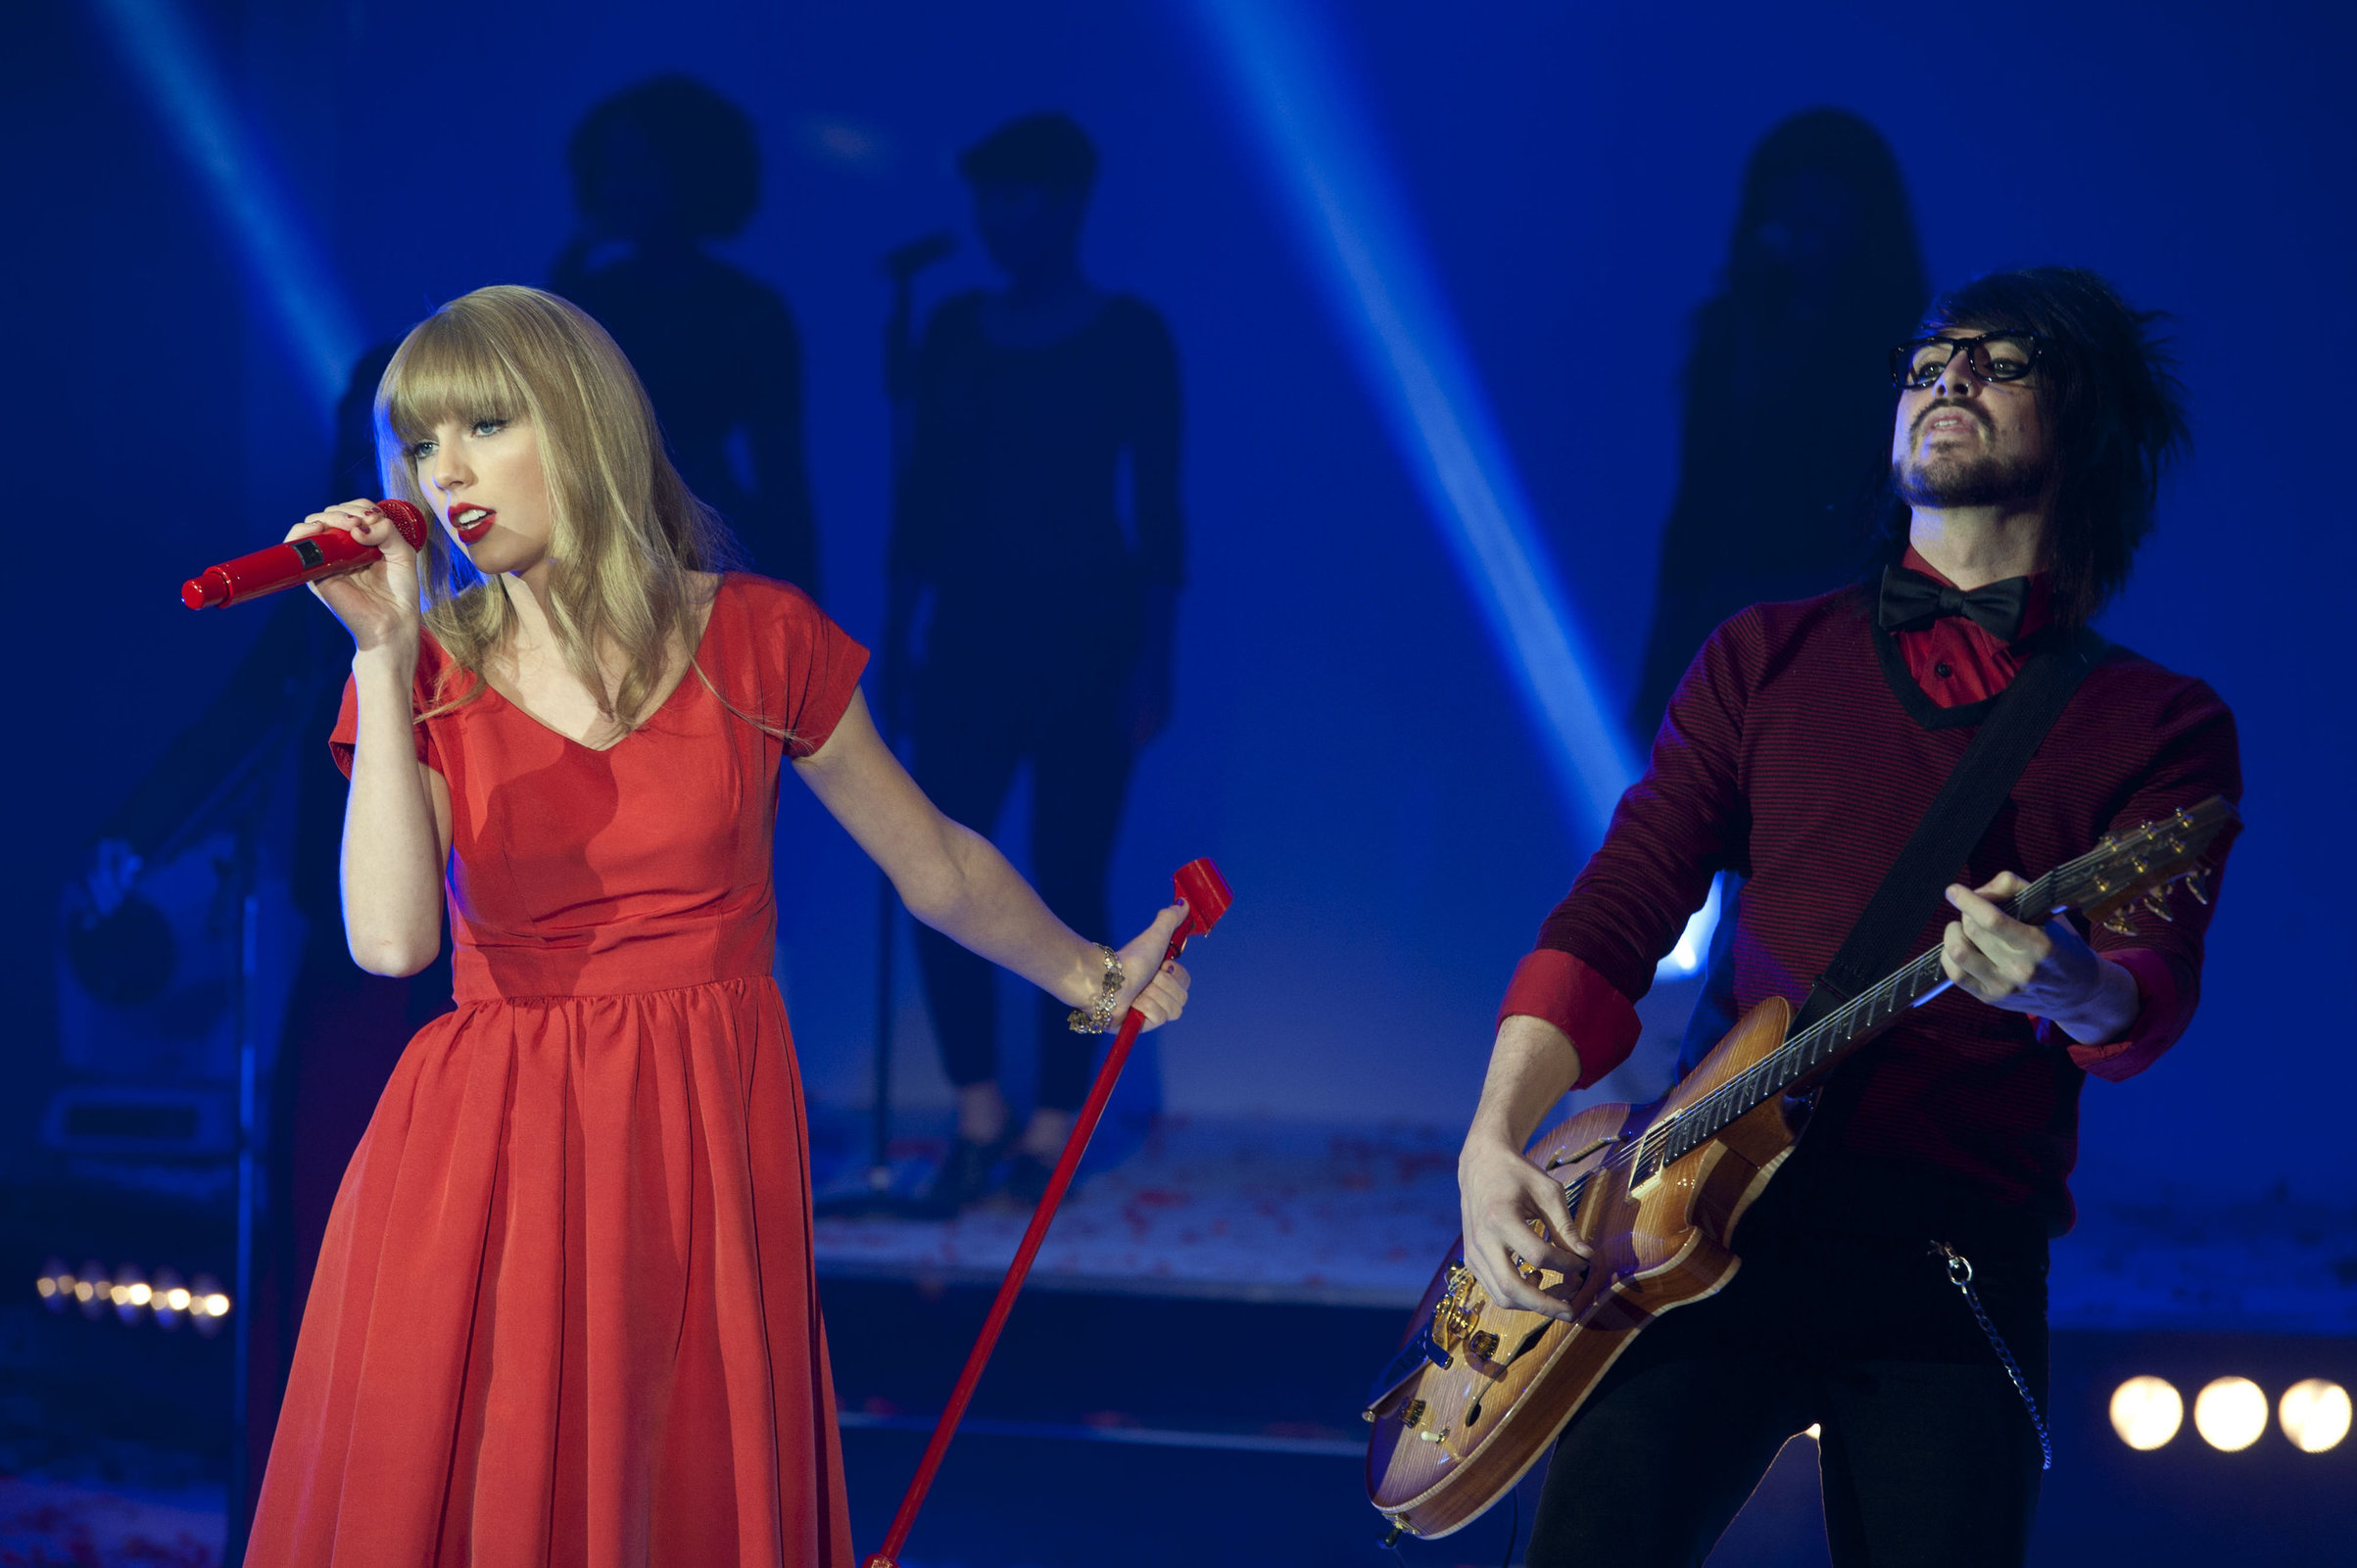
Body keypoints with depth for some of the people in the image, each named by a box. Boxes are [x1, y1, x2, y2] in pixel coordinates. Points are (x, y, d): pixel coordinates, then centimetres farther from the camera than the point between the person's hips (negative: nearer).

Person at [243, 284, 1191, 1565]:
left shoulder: (753, 640, 1)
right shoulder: (425, 676, 3)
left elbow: (937, 864, 14)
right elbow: (391, 937, -15)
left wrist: (1093, 980, 22)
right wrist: (385, 658, -15)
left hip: (710, 1160, 0)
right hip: (486, 1166, 0)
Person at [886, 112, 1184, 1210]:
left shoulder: (1127, 335, -2)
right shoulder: (955, 331, 9)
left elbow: (1158, 506, -3)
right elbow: (924, 498, 11)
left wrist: (1152, 659, -8)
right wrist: (899, 637, 6)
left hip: (1086, 631, -3)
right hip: (971, 629, 3)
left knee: (1069, 878, -1)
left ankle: (1054, 1121, 7)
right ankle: (978, 1108, 5)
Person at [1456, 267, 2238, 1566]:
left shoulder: (2163, 724, 9)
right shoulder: (1768, 656, 17)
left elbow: (2157, 989, -7)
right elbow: (1614, 913, 12)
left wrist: (2075, 988, -32)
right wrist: (1494, 1143, -4)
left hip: (1956, 1263, -1)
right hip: (1719, 1216, 1)